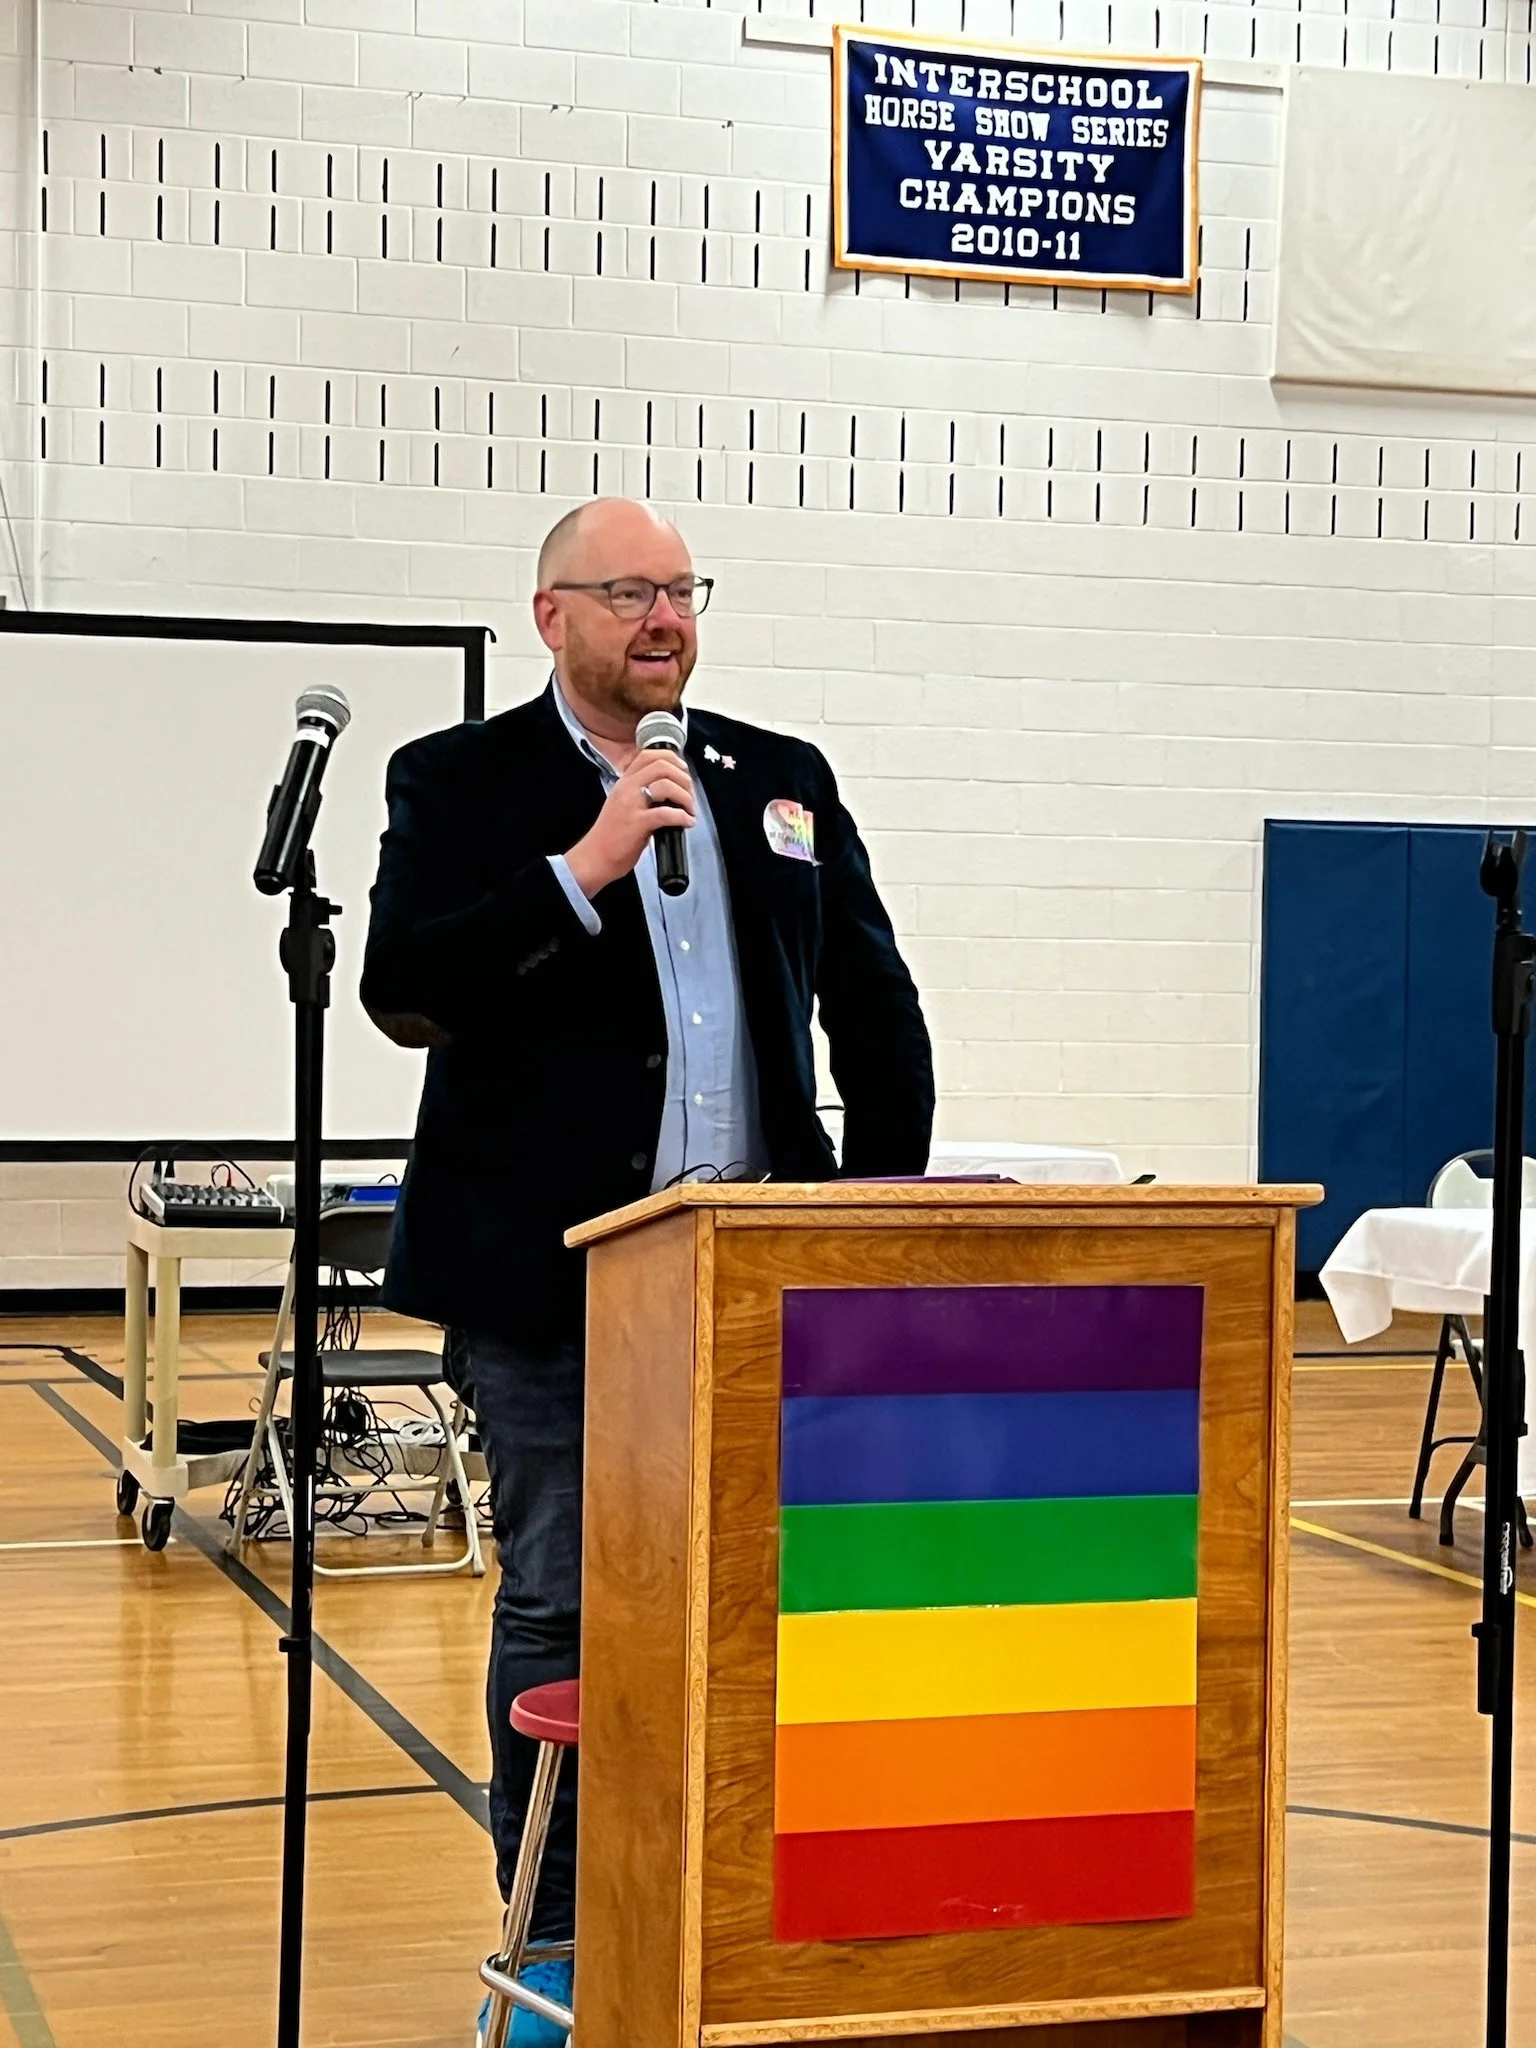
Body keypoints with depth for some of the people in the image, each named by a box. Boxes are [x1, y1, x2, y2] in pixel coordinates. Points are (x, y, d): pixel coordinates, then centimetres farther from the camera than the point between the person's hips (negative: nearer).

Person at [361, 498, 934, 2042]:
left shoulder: (783, 783, 13)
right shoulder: (464, 784, 2)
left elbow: (878, 1008, 17)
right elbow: (402, 988, -11)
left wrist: (886, 1206, 7)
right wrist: (586, 866, -17)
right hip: (551, 1279, -3)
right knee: (558, 1610, 3)